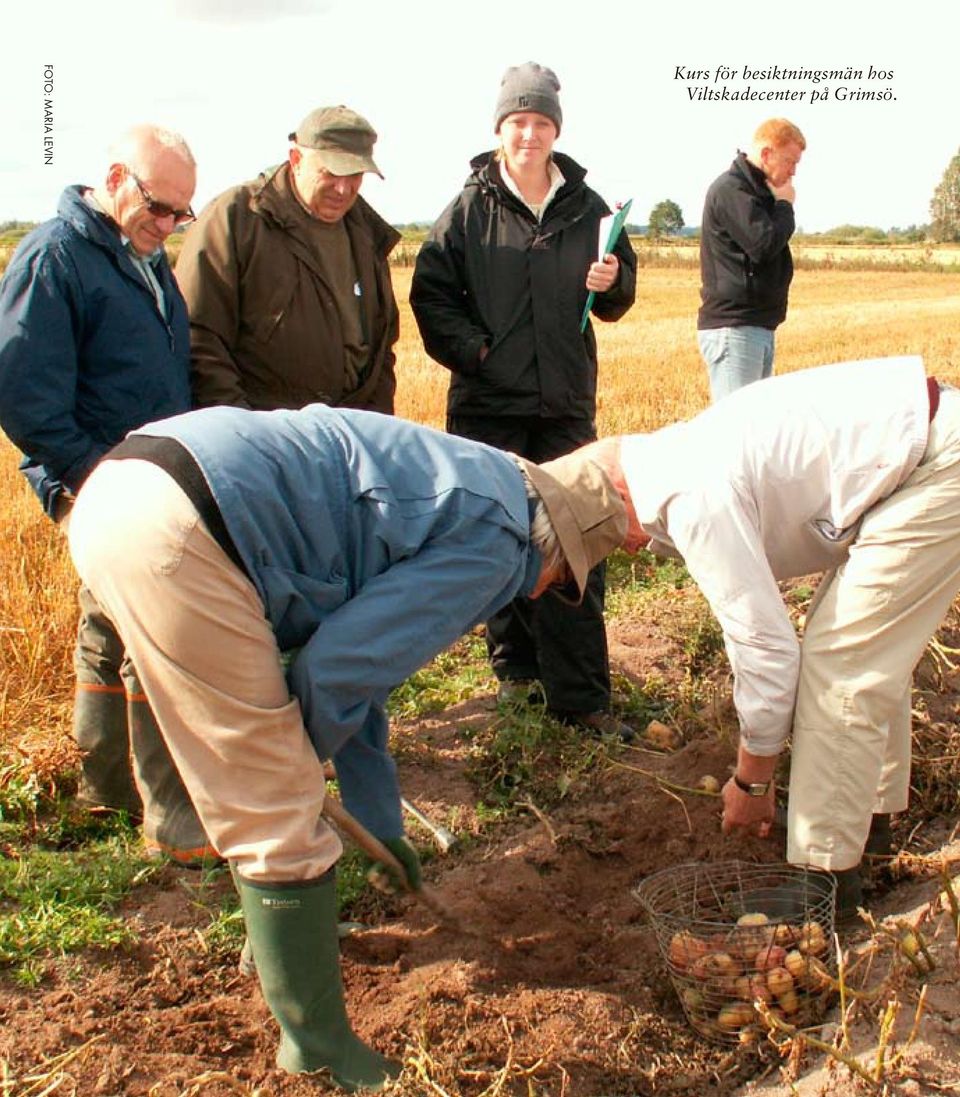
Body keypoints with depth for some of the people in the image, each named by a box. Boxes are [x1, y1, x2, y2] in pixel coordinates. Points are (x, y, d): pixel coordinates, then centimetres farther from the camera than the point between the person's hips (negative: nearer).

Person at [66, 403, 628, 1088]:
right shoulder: (497, 541, -1)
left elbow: (356, 666, 31)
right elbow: (336, 670, -8)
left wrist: (381, 825, 39)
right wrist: (291, 769, 14)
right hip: (175, 535, -10)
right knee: (279, 818, 3)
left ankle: (282, 918, 50)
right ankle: (318, 1045, 21)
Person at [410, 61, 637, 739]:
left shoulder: (587, 207, 7)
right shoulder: (470, 208, 1)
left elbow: (617, 301, 14)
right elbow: (431, 293, 1)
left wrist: (612, 283, -9)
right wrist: (471, 349, -12)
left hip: (567, 404, 1)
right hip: (489, 405, -1)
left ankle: (580, 694, 5)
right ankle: (516, 665, 25)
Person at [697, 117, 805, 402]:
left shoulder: (757, 190, 21)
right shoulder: (731, 189, -11)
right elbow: (765, 244, -20)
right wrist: (785, 205, -6)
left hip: (759, 327, 10)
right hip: (732, 328, -10)